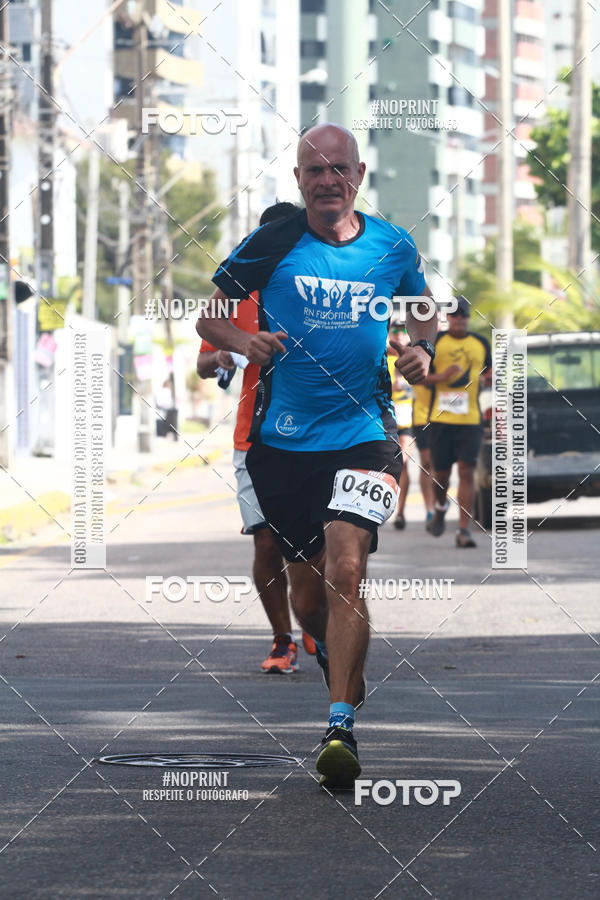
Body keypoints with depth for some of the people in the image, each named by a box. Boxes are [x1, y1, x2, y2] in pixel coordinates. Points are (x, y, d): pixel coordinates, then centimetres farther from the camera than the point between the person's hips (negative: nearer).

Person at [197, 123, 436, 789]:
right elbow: (207, 314, 7)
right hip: (283, 440, 1)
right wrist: (241, 340, -14)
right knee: (307, 592, 8)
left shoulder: (393, 247, 4)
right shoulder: (270, 245, -1)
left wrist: (421, 348, 1)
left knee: (345, 571, -19)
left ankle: (340, 724, -19)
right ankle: (341, 667, 41)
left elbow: (422, 308, 22)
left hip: (364, 430, -1)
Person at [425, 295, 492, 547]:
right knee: (441, 472, 6)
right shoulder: (434, 342, 5)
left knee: (467, 472, -10)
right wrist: (441, 377, -15)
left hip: (470, 420, 1)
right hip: (440, 419, -1)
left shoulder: (480, 343, 12)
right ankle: (440, 508, 39)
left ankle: (464, 530, -11)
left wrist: (489, 377, -3)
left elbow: (489, 374, 21)